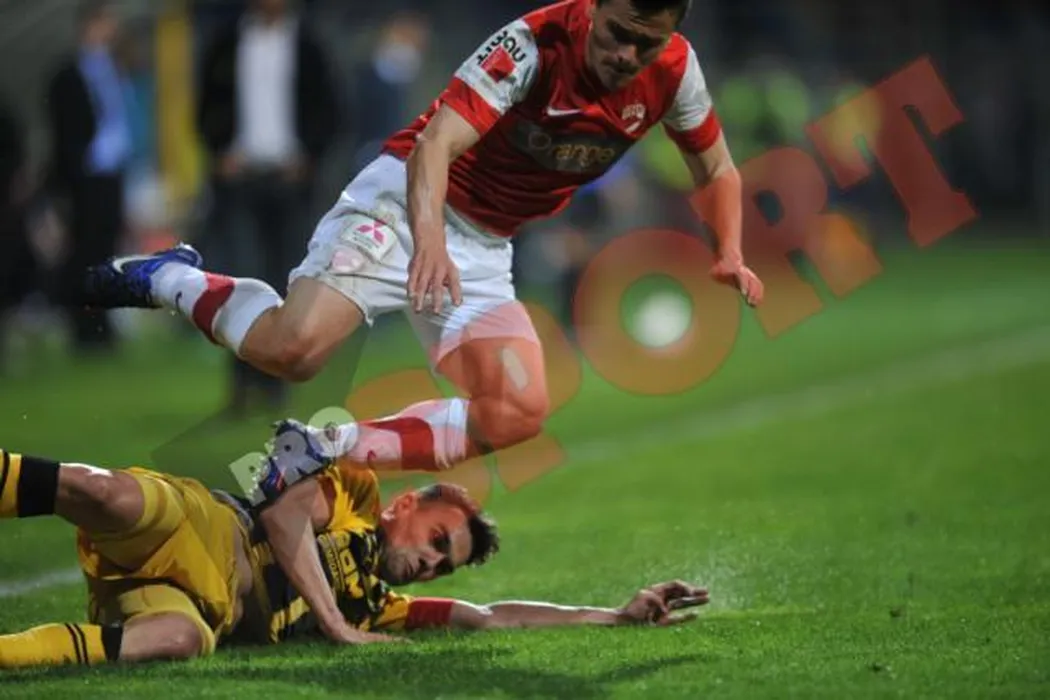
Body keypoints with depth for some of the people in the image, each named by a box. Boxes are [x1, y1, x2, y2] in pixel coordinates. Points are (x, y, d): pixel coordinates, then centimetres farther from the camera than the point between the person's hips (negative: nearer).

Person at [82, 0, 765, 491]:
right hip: (408, 200, -6)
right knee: (292, 346, -26)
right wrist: (430, 241, -51)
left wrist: (731, 257, -6)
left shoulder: (674, 70, -6)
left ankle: (325, 451, -4)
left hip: (485, 247, 6)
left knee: (518, 415, -14)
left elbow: (717, 170, 12)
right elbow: (435, 144, -33)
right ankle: (171, 279, 4)